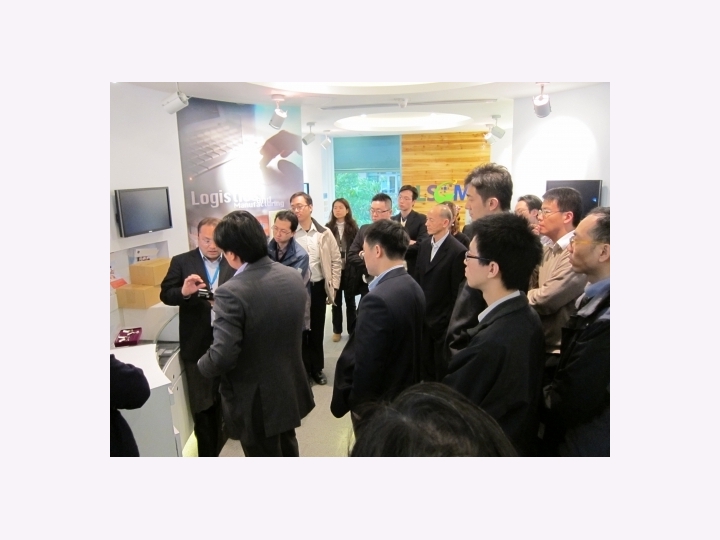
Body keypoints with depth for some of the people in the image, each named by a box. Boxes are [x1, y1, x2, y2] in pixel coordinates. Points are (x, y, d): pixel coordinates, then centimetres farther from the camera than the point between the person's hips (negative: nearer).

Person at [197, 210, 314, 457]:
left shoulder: (232, 292, -28)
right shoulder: (294, 277, -5)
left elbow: (222, 357, -30)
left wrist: (202, 365, -7)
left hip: (255, 401, -6)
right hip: (291, 389, 7)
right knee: (287, 448, 29)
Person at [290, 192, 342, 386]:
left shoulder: (324, 233, -1)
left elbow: (336, 260, 4)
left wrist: (333, 286, -1)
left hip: (319, 287, 2)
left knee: (317, 330, 13)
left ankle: (317, 368, 29)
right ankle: (302, 370, 25)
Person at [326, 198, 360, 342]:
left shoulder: (353, 227, 0)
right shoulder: (328, 227, 0)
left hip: (349, 269, 0)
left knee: (350, 301, 11)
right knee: (336, 301, 11)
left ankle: (352, 330, 22)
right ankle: (337, 330, 24)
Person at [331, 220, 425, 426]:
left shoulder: (378, 299, -30)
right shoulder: (414, 288, -1)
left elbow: (366, 364, -27)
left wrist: (357, 404, -10)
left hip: (377, 403, -8)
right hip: (404, 394, 8)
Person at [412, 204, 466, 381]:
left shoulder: (458, 251, -16)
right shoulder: (424, 244, 6)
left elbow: (457, 291, -14)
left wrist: (452, 320, -12)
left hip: (443, 319, -6)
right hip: (423, 315, 6)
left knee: (442, 369, 8)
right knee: (424, 364, 16)